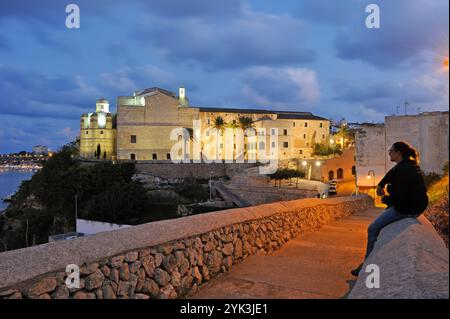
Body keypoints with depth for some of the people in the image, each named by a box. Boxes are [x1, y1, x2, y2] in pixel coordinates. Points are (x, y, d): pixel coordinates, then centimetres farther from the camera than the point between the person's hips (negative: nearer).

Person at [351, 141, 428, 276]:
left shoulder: (404, 170, -25)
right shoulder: (408, 164, 7)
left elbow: (397, 197, -27)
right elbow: (391, 174, 26)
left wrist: (385, 199, -7)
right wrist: (381, 185, 14)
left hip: (407, 208, -11)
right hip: (412, 203, 11)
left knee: (373, 228, -10)